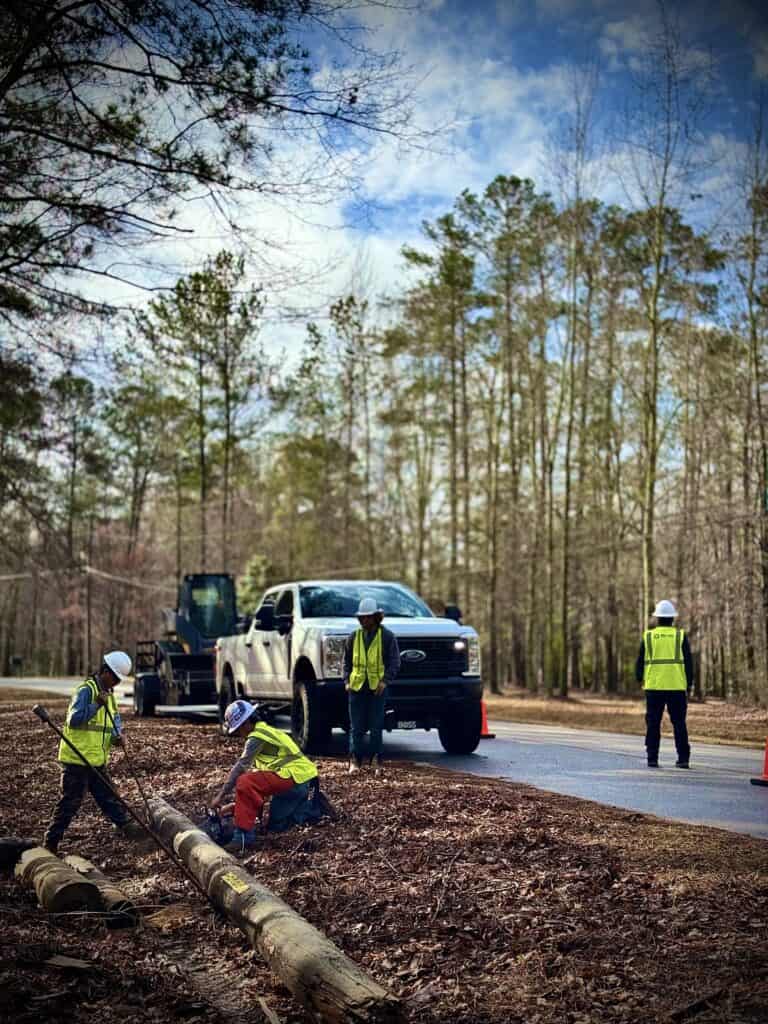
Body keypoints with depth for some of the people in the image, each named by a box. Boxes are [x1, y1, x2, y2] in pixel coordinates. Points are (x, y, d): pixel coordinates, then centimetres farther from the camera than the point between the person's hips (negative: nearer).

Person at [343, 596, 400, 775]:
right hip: (356, 687, 3)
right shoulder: (354, 637, 11)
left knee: (376, 727, 1)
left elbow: (394, 662, -2)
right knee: (356, 728, 2)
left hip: (378, 688, -3)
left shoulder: (387, 637, 0)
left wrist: (385, 680, -14)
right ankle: (355, 761, 5)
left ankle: (376, 761, 8)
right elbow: (347, 661, 16)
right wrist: (347, 680, 2)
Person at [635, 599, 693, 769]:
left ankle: (652, 758, 5)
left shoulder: (648, 636, 3)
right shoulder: (681, 636, 2)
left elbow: (640, 661, 5)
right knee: (679, 723, 6)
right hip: (677, 687, 0)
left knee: (653, 724, 6)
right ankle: (683, 758, 4)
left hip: (654, 687, 0)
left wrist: (639, 679, 21)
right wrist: (689, 684, 9)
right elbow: (688, 662, 1)